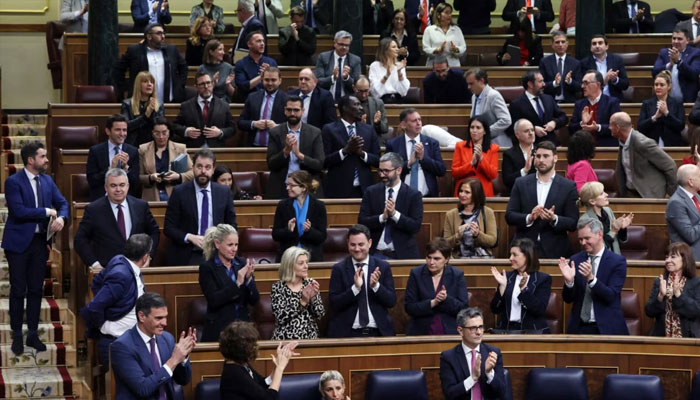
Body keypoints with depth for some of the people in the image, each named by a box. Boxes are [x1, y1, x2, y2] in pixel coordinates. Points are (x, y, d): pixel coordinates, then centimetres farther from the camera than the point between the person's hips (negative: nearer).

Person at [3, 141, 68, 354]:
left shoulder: (47, 181, 8)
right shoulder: (13, 182, -12)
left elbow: (62, 203, 11)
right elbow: (19, 211, -21)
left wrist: (61, 217, -12)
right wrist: (47, 212, -16)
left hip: (40, 241, 6)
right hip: (19, 243, -5)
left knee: (36, 290, 9)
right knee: (18, 291, 1)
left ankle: (33, 334, 18)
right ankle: (17, 336, 10)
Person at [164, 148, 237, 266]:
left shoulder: (224, 192, 9)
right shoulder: (179, 192, 1)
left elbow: (231, 225, 16)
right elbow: (169, 228, 2)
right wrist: (190, 237, -14)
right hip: (188, 256, -2)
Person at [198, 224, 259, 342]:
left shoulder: (242, 263, 6)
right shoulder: (207, 268, -4)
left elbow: (254, 300, 2)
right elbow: (213, 301, -15)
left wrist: (249, 278, -14)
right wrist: (238, 283, -21)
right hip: (218, 331, -3)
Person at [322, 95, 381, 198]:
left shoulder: (368, 130, 12)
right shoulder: (329, 130, 1)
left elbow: (378, 160, 9)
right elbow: (324, 162, -7)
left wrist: (362, 153, -8)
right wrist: (345, 150, -17)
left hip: (363, 190, 3)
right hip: (338, 190, -3)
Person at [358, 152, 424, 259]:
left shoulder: (413, 195, -1)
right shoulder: (371, 192, 5)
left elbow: (416, 226, -8)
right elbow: (361, 222, -2)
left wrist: (395, 214, -20)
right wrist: (382, 217, -18)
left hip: (402, 255, -1)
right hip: (376, 254, 1)